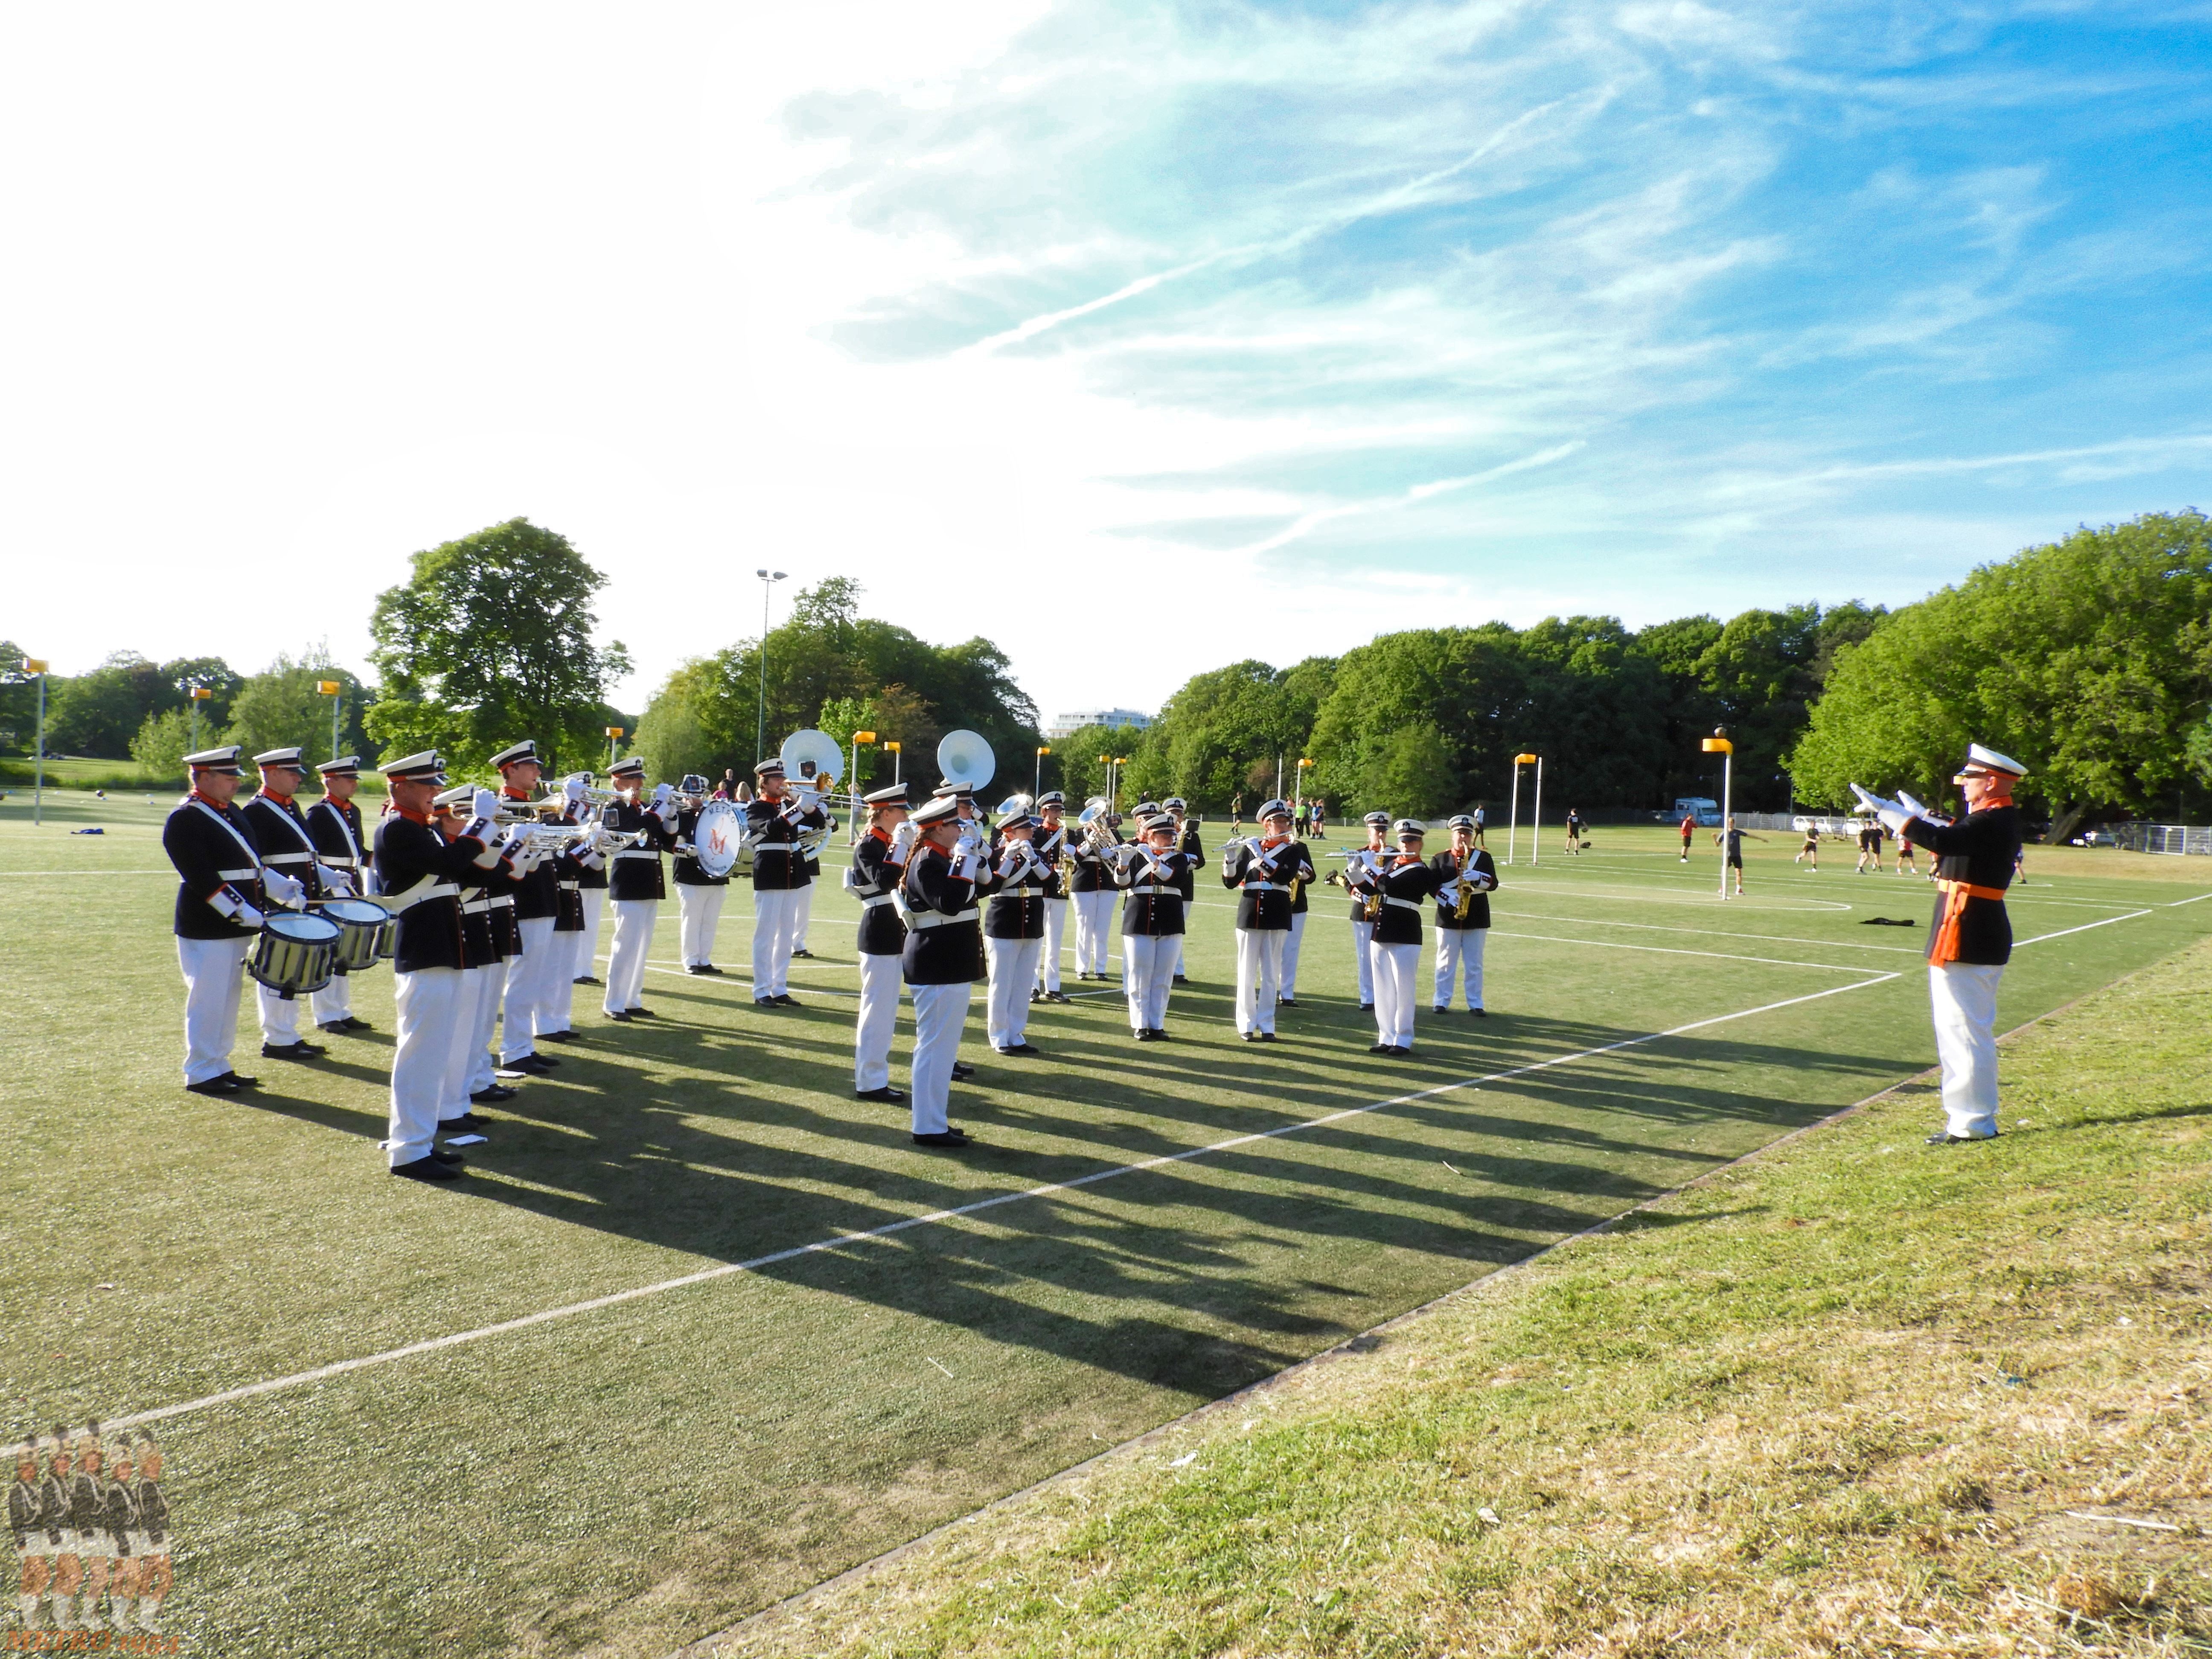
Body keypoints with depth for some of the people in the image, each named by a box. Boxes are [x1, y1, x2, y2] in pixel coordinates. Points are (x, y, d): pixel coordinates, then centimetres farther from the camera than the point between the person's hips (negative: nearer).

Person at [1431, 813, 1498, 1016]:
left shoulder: (1483, 857, 6)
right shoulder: (1440, 859, 4)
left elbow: (1493, 884, -2)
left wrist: (1477, 877, -21)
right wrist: (1447, 897, -19)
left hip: (1476, 918, 1)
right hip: (1448, 919, -1)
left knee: (1475, 965, 5)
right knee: (1445, 963, 5)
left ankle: (1476, 1004, 12)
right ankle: (1441, 1002, 13)